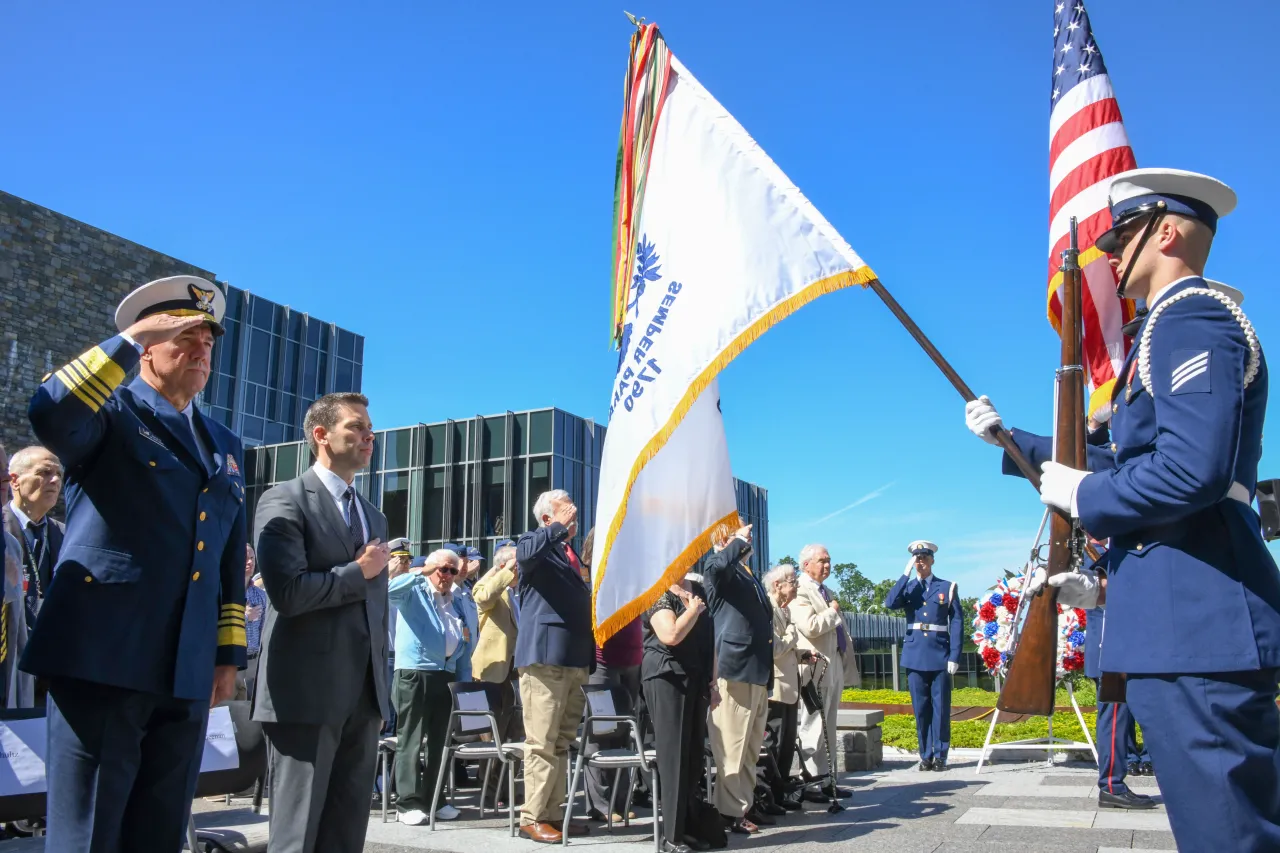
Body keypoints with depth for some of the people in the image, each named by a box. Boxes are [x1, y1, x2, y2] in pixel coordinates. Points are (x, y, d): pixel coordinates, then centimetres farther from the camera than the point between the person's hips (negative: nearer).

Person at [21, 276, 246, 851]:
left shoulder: (224, 445, 17)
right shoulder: (111, 412, 1)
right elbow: (50, 414, -25)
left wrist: (229, 654, 14)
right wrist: (130, 339, -18)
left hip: (186, 674, 6)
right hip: (102, 662, -5)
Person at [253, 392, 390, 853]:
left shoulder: (374, 516, 18)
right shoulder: (285, 500, -5)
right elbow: (288, 592, -20)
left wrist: (381, 683, 16)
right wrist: (360, 571, -7)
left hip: (363, 695, 7)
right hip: (306, 693, -7)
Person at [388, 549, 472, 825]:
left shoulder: (454, 601, 21)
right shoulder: (414, 592, 2)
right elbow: (390, 590, -20)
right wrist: (421, 571, -24)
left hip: (446, 674, 7)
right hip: (414, 672, -6)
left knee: (438, 741, 10)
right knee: (411, 740, -4)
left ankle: (432, 799, 17)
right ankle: (408, 802, -1)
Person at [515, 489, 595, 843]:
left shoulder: (571, 553, 22)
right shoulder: (535, 542, 0)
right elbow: (524, 553, -26)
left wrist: (589, 660, 19)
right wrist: (560, 527, -18)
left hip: (573, 660, 8)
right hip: (545, 656, -8)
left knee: (562, 743, 12)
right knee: (542, 743, -4)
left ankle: (552, 813, 20)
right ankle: (532, 817, 4)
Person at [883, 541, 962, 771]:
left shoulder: (947, 587, 4)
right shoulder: (907, 588, 10)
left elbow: (957, 623, 0)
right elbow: (890, 603, -11)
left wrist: (954, 656, -8)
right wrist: (906, 574, -12)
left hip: (940, 655, -2)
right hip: (915, 656, 2)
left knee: (940, 708, 1)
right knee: (920, 708, 5)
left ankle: (940, 756, 10)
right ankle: (926, 756, 12)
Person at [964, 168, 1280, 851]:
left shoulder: (1190, 316, -10)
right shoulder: (1176, 325, 23)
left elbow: (1193, 471, -25)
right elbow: (1121, 461, 29)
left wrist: (1083, 498, -10)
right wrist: (1009, 440, 30)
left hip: (1195, 618, -11)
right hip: (1186, 617, 11)